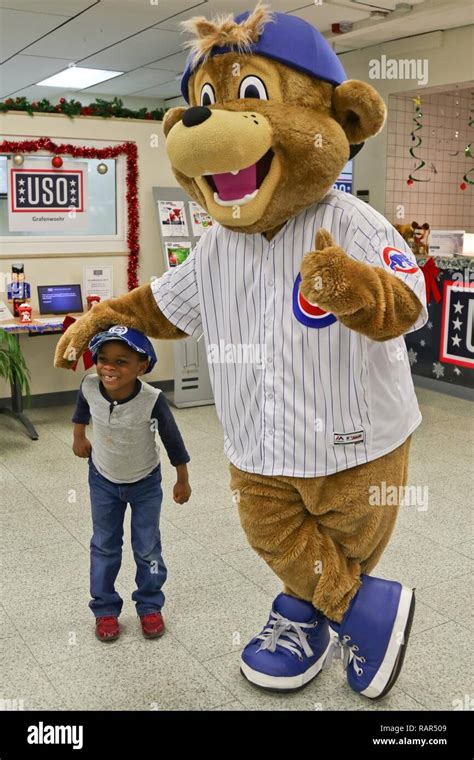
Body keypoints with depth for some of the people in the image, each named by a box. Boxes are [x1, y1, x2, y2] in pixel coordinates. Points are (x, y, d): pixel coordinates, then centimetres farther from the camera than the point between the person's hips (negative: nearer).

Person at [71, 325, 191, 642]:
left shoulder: (152, 400, -33)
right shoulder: (90, 387, -25)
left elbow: (172, 440, -16)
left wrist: (183, 481, -6)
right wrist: (79, 437, 13)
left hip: (145, 482, -2)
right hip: (103, 479, 2)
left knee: (147, 547, 10)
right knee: (104, 546, 13)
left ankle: (150, 606, 28)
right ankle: (105, 609, 27)